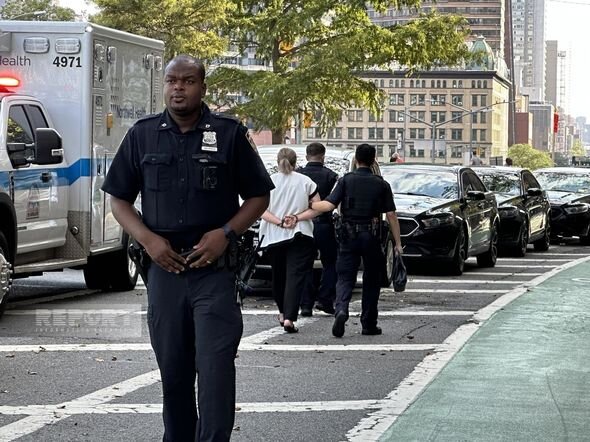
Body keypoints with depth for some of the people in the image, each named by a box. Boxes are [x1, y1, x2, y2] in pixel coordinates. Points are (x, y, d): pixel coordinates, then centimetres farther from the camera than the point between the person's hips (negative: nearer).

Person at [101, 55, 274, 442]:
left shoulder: (229, 133, 2)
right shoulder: (143, 135, 7)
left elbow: (259, 196, 7)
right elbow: (119, 199, 11)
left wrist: (226, 232, -10)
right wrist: (148, 239, -6)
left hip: (214, 269, -2)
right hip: (164, 268, 3)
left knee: (216, 367, -11)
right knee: (173, 369, 10)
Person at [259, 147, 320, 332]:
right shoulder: (305, 181, 1)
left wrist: (279, 222, -11)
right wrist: (297, 218, -9)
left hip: (273, 237, 2)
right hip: (300, 235, -2)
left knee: (278, 275, 19)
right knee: (295, 276, -7)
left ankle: (283, 313, 31)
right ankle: (289, 317, -21)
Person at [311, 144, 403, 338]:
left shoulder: (346, 180, -1)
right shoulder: (381, 184, 2)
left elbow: (330, 205, -10)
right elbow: (391, 214, -1)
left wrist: (309, 205, 5)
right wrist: (398, 242, 3)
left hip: (349, 236, 0)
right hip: (372, 237, 0)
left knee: (345, 278, 2)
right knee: (371, 280, 11)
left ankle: (341, 309, -25)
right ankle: (369, 324, 13)